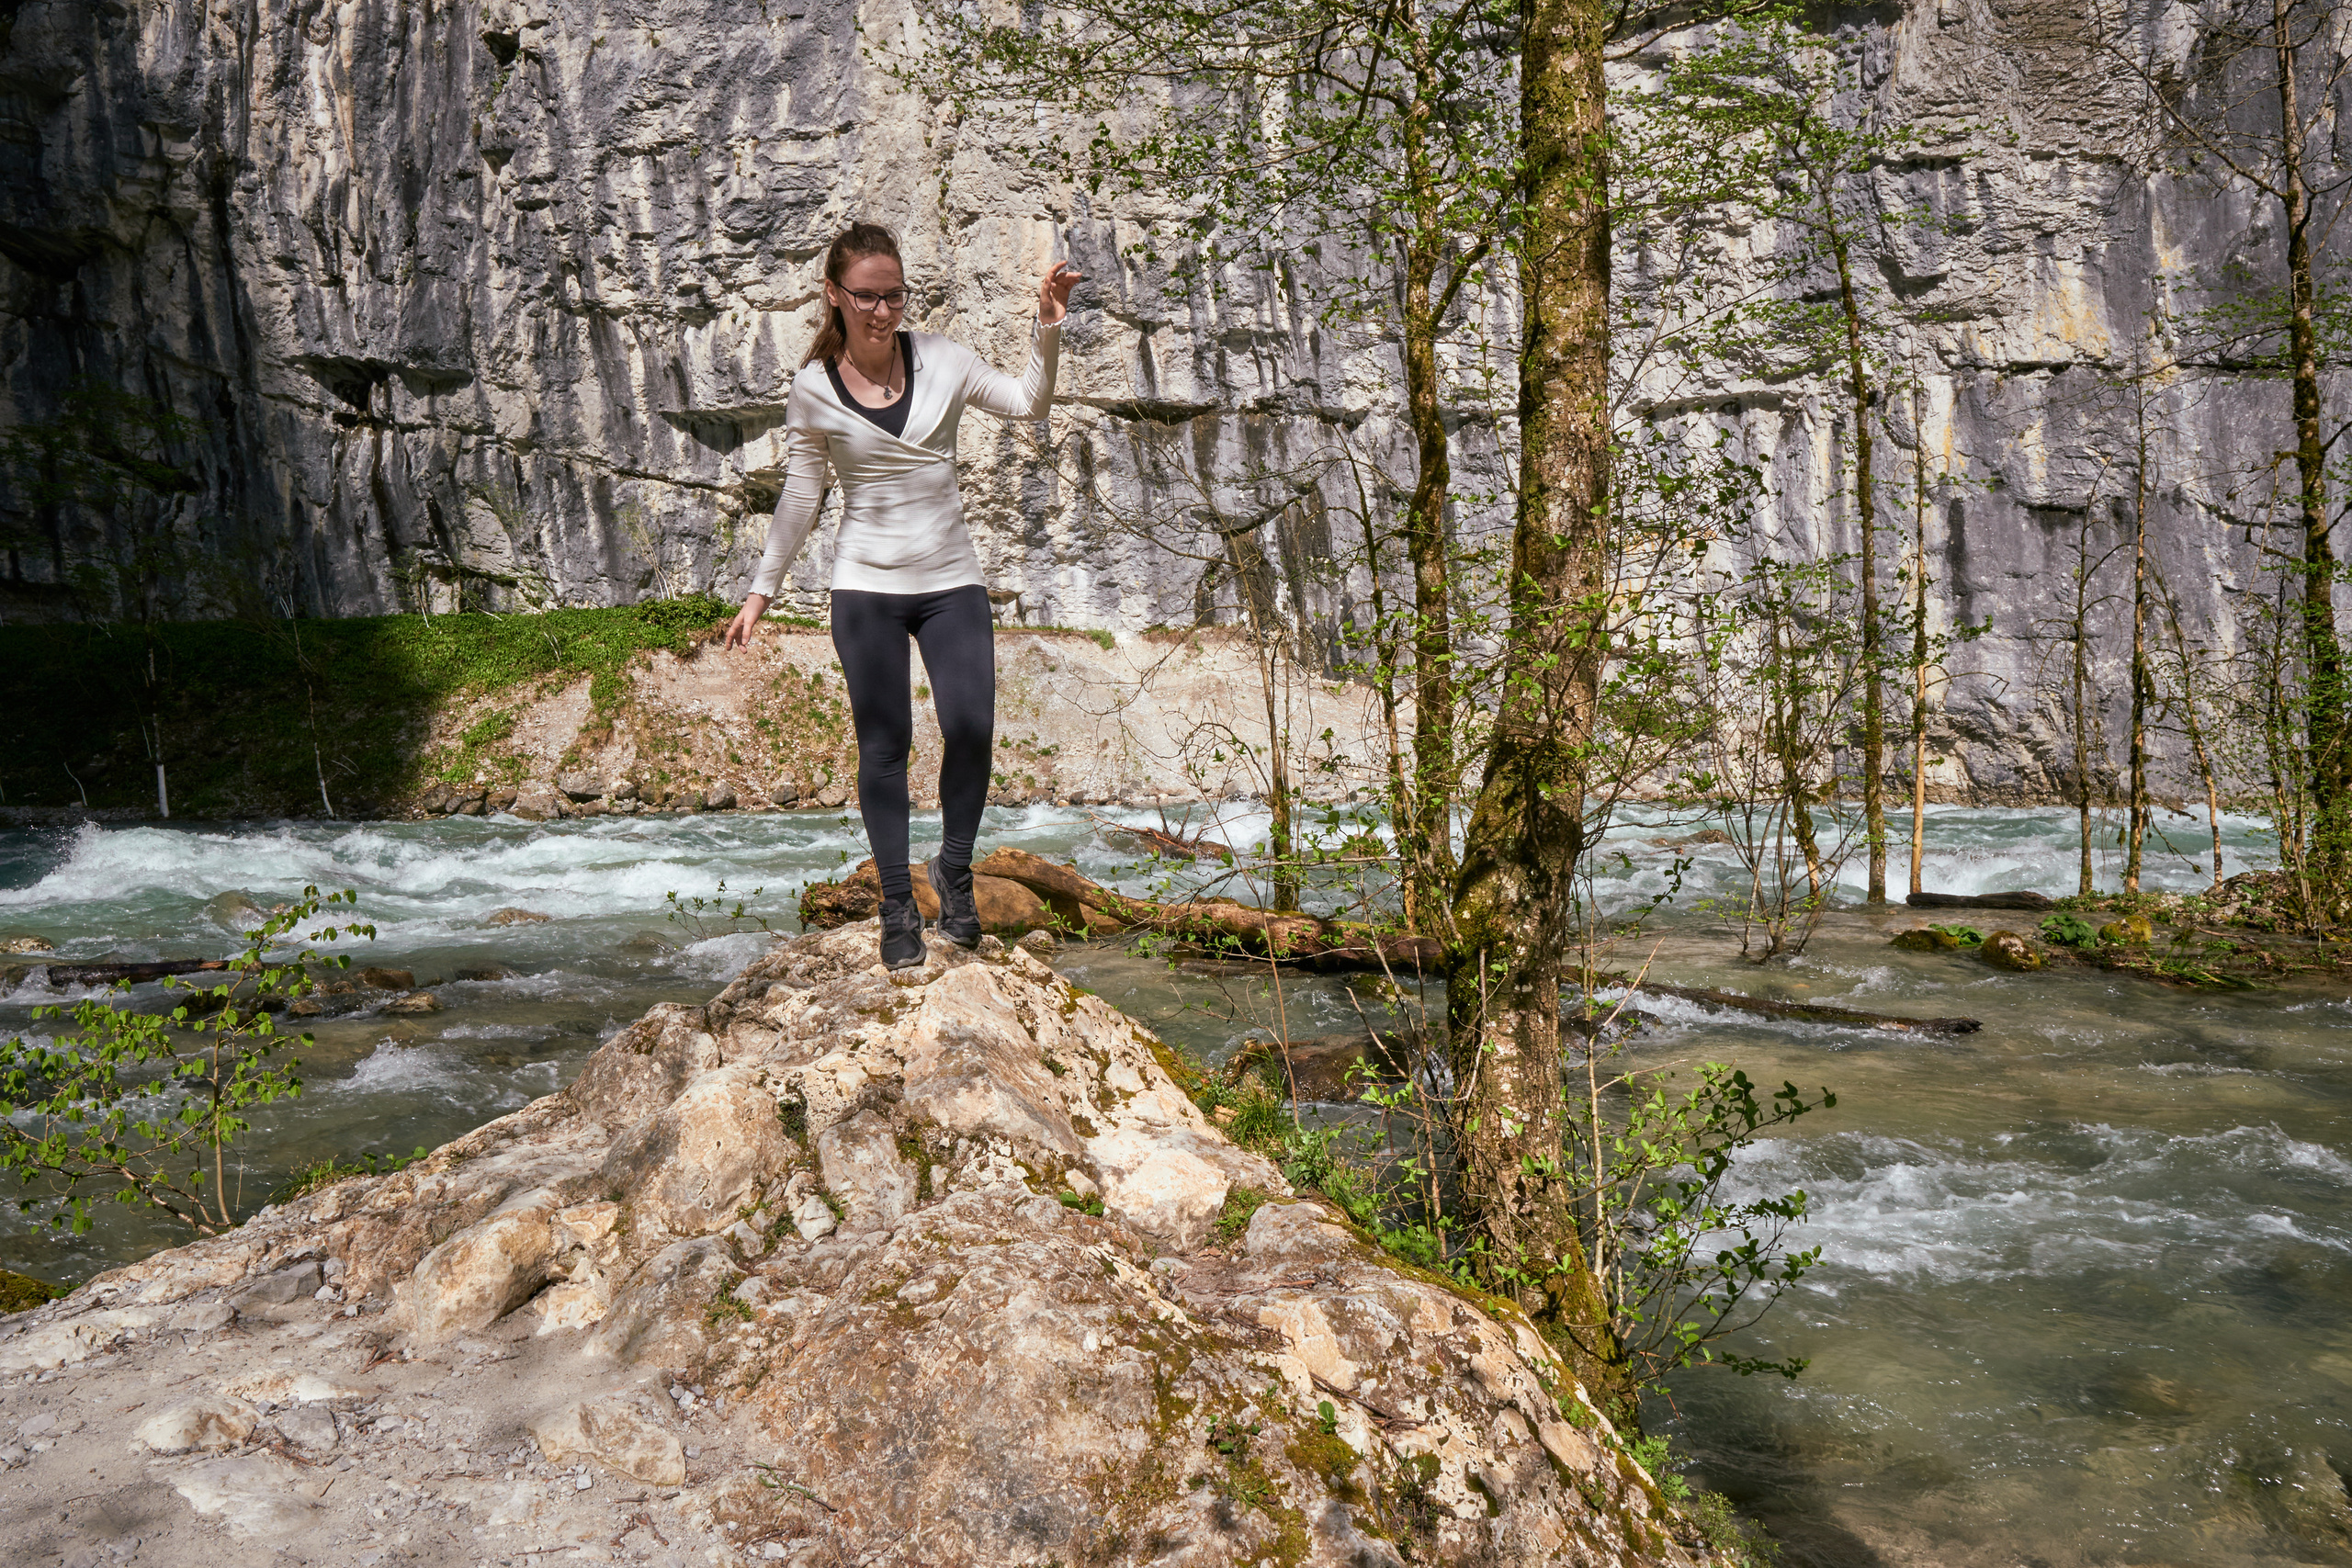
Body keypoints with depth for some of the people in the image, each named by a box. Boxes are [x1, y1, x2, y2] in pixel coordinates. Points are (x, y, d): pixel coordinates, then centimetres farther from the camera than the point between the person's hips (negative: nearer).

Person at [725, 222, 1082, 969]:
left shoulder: (941, 359, 1)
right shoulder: (813, 388, -1)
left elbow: (1029, 404, -2)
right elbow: (800, 496, 6)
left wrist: (1047, 328, -16)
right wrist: (760, 591, 7)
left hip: (951, 579, 1)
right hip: (866, 584, -1)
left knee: (970, 728, -13)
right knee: (884, 745, 2)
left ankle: (953, 869, 11)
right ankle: (897, 904, 15)